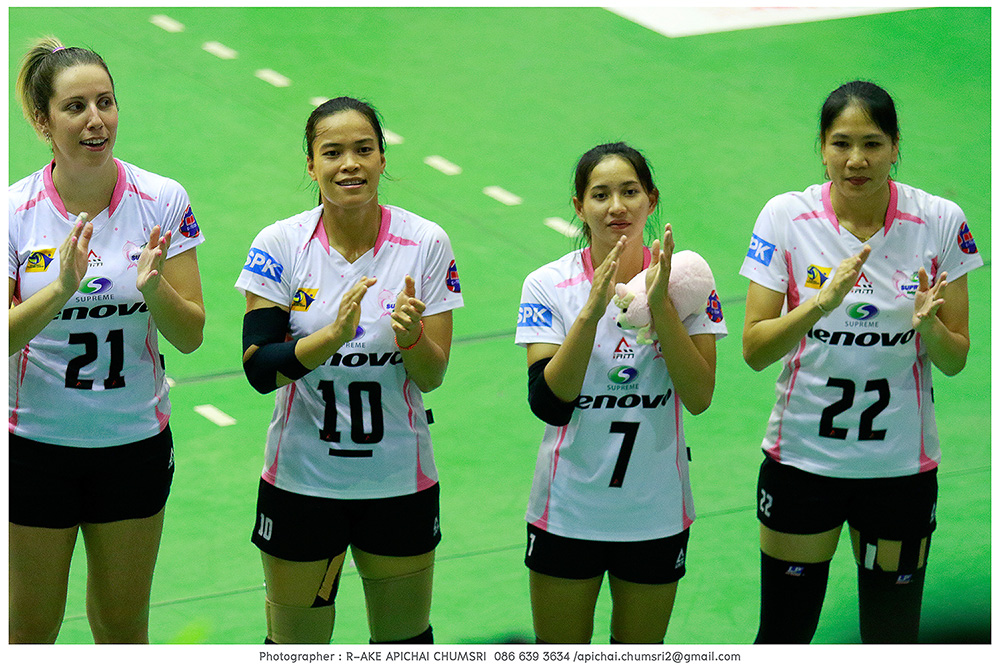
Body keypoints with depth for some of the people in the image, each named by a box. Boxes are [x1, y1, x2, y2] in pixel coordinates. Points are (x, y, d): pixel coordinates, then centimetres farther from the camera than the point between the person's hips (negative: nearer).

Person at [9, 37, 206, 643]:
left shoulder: (162, 201, -6)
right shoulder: (14, 210, -9)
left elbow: (190, 336, -5)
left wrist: (153, 287, -26)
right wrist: (61, 288, -30)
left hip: (137, 441, 1)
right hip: (35, 443, -1)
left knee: (123, 627, 12)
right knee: (30, 629, 8)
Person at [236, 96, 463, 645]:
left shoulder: (426, 244, -7)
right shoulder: (281, 245, -8)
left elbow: (432, 376, -6)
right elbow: (259, 369, -14)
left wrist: (410, 334, -27)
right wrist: (333, 334, -29)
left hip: (399, 479, 1)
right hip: (302, 480, -1)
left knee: (405, 638, 12)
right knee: (296, 643, 7)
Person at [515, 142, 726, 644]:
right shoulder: (548, 286, -10)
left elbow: (699, 397, -16)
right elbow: (548, 404, -20)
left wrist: (659, 306, -25)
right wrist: (592, 310, -29)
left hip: (656, 513, 1)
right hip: (567, 513, -1)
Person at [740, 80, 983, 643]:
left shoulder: (940, 221, -7)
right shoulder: (786, 217, -8)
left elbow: (955, 360, -3)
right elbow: (754, 350, -12)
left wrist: (928, 324, -25)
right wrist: (822, 302, -28)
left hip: (902, 465, 0)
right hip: (802, 458, 0)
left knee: (892, 641, 8)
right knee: (783, 637, 6)